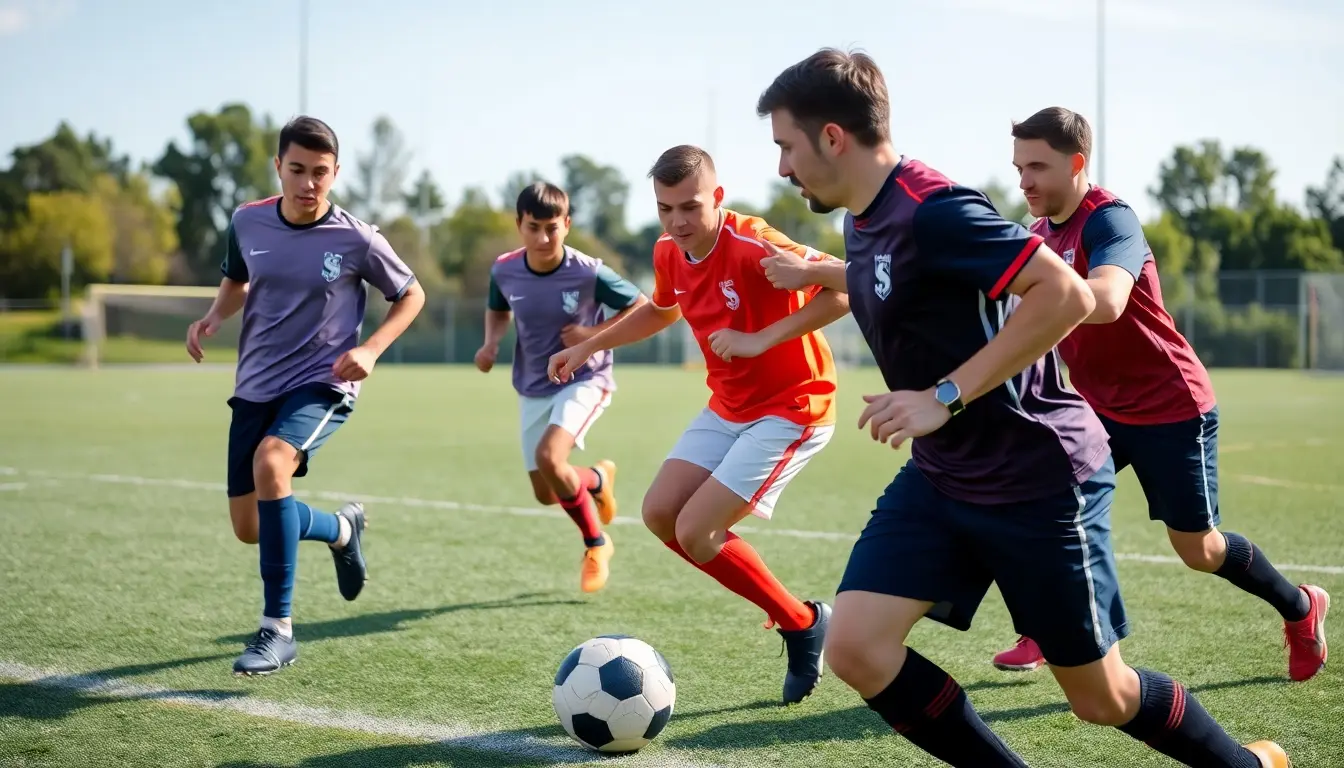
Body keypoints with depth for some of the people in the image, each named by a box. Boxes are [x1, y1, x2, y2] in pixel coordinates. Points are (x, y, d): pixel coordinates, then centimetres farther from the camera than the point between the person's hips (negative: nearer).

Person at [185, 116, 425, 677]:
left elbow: (411, 295, 4)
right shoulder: (247, 223, -2)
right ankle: (341, 530, 41)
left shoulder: (356, 240, -11)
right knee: (249, 529, 6)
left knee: (269, 464, -34)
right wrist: (213, 317, -2)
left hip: (323, 384, -5)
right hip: (256, 385, 5)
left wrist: (371, 348, -11)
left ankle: (277, 629, -23)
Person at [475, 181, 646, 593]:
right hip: (533, 389, 5)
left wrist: (594, 334, -21)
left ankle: (596, 543, -5)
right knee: (545, 494, 7)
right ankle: (598, 478, 44)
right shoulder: (504, 271, -10)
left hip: (584, 379, -5)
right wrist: (491, 342, -7)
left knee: (549, 457, -29)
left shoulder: (589, 273, -22)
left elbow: (642, 309, -10)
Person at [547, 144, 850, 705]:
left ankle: (805, 625, 5)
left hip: (791, 407, -8)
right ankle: (782, 605, 13)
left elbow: (844, 288, -31)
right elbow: (660, 310, 25)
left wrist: (762, 338, -33)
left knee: (695, 532, -15)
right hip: (728, 406, 8)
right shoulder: (669, 255, 1)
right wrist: (588, 346, 21)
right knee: (660, 513, -1)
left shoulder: (752, 246, -24)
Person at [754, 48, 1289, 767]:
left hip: (1039, 480, -8)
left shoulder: (930, 209, -23)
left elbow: (1066, 294, -31)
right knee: (854, 647, -9)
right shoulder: (867, 219, 5)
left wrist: (945, 396, -29)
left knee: (1099, 695, 5)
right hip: (939, 479, 8)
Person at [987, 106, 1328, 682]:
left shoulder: (1109, 219, -25)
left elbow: (1105, 301, -46)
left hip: (1171, 408, -7)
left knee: (1199, 551, 4)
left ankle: (1300, 609, 29)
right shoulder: (1043, 229, 2)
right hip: (1103, 410, 7)